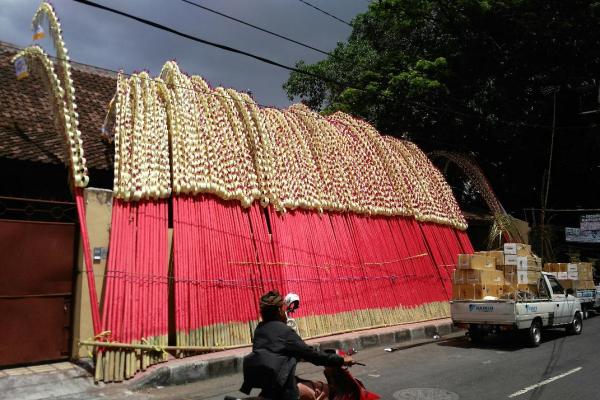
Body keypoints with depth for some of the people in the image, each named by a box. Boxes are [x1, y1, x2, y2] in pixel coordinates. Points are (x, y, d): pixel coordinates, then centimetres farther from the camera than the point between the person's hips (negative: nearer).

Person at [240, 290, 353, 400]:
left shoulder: (260, 328, 13)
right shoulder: (285, 331, -9)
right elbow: (309, 353, -8)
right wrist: (340, 360, -2)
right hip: (277, 382, -8)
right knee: (323, 388, 0)